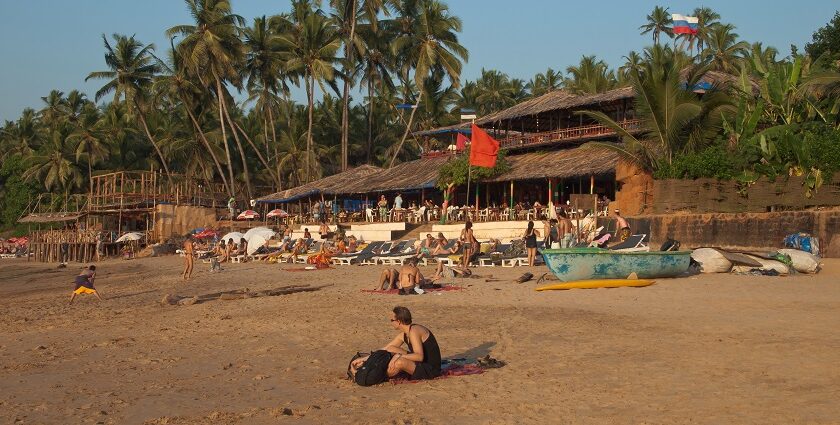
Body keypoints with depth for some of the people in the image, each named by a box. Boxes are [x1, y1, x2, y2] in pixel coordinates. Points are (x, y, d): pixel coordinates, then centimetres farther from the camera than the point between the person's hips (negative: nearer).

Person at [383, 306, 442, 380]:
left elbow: (419, 357, -31)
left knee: (399, 362, -31)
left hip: (431, 369, -10)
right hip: (422, 364, 10)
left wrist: (399, 356, -33)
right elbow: (385, 349, 17)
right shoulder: (404, 335, 8)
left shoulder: (413, 331, -21)